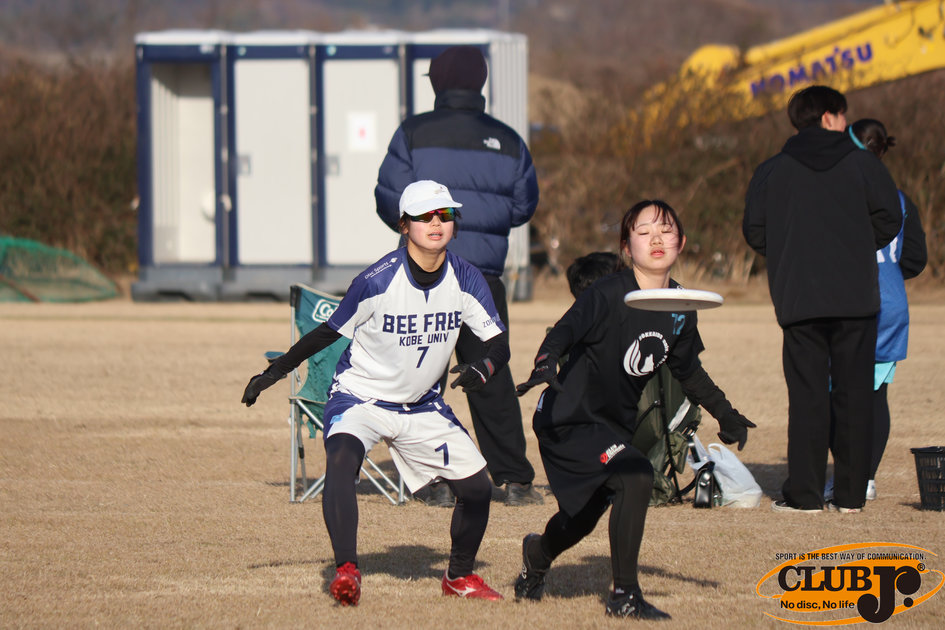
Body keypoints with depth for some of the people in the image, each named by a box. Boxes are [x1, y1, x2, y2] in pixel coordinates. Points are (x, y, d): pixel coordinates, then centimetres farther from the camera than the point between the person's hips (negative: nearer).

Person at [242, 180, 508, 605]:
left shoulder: (465, 279, -11)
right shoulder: (377, 281, -22)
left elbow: (499, 342, -8)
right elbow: (330, 331, -9)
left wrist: (483, 369, -31)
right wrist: (274, 372, -8)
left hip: (422, 406, 5)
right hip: (360, 398, -4)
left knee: (476, 488, 1)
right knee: (340, 461, -35)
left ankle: (459, 577, 27)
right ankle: (346, 571, -40)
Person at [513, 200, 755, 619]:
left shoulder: (680, 310, 2)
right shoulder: (609, 294, -20)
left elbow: (687, 371, 18)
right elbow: (565, 332, -31)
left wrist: (725, 414, 22)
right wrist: (545, 365, -51)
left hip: (615, 424, 8)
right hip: (570, 419, -8)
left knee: (581, 519, 19)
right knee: (636, 477, -27)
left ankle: (538, 554, 55)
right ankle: (624, 596, -18)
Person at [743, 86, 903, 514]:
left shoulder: (771, 172, 5)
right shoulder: (863, 165, 2)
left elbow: (754, 231, 3)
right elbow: (889, 219, 0)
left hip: (798, 301, 1)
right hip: (856, 298, -1)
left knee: (807, 395, 2)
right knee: (854, 394, 5)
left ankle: (804, 492, -4)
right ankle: (851, 492, 5)